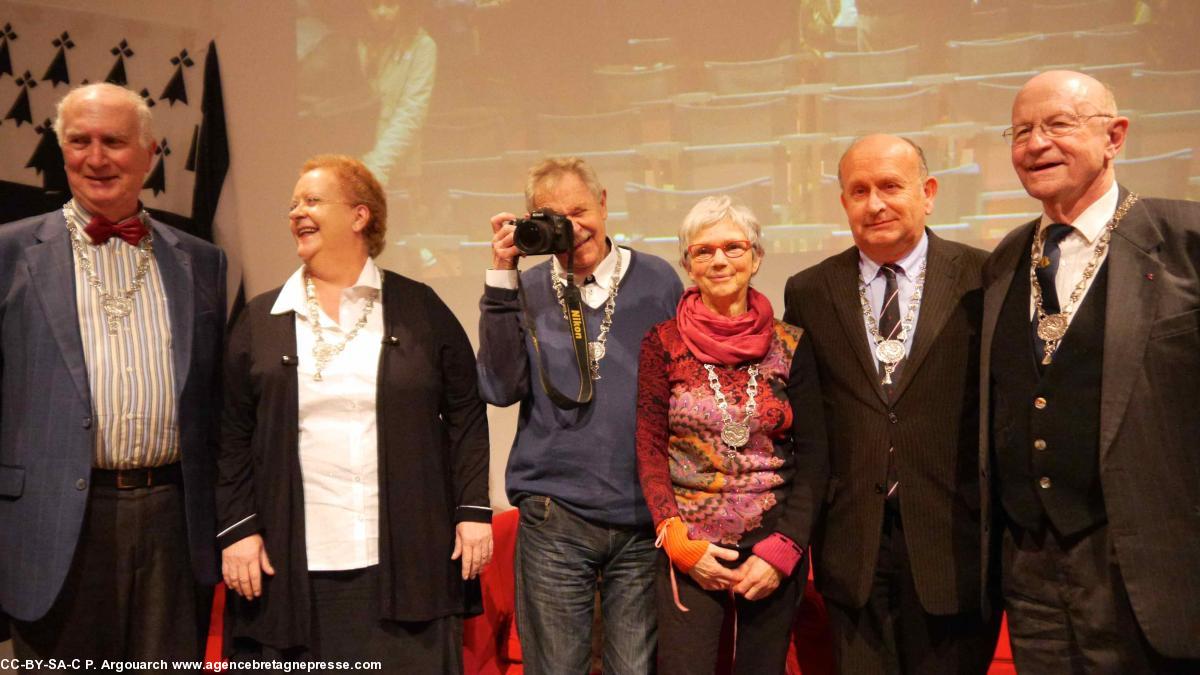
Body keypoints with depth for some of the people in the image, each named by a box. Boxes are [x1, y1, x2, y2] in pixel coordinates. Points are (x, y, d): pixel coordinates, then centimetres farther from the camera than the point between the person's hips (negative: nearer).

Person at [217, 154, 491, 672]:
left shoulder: (420, 309, 4)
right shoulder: (260, 321, 8)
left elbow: (466, 415, 3)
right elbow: (233, 436, 6)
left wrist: (473, 511, -2)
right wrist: (237, 529, -1)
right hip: (293, 568, 1)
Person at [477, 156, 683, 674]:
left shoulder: (656, 280, 3)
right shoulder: (528, 291, 4)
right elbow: (500, 389, -8)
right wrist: (502, 277, -10)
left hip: (645, 518, 0)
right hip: (555, 519, 0)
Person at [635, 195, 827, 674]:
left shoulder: (791, 345, 1)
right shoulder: (663, 343, -1)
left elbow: (813, 457, 1)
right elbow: (649, 450, -1)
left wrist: (783, 549, -8)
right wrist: (680, 544, -10)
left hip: (776, 549, 1)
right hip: (689, 548, -1)